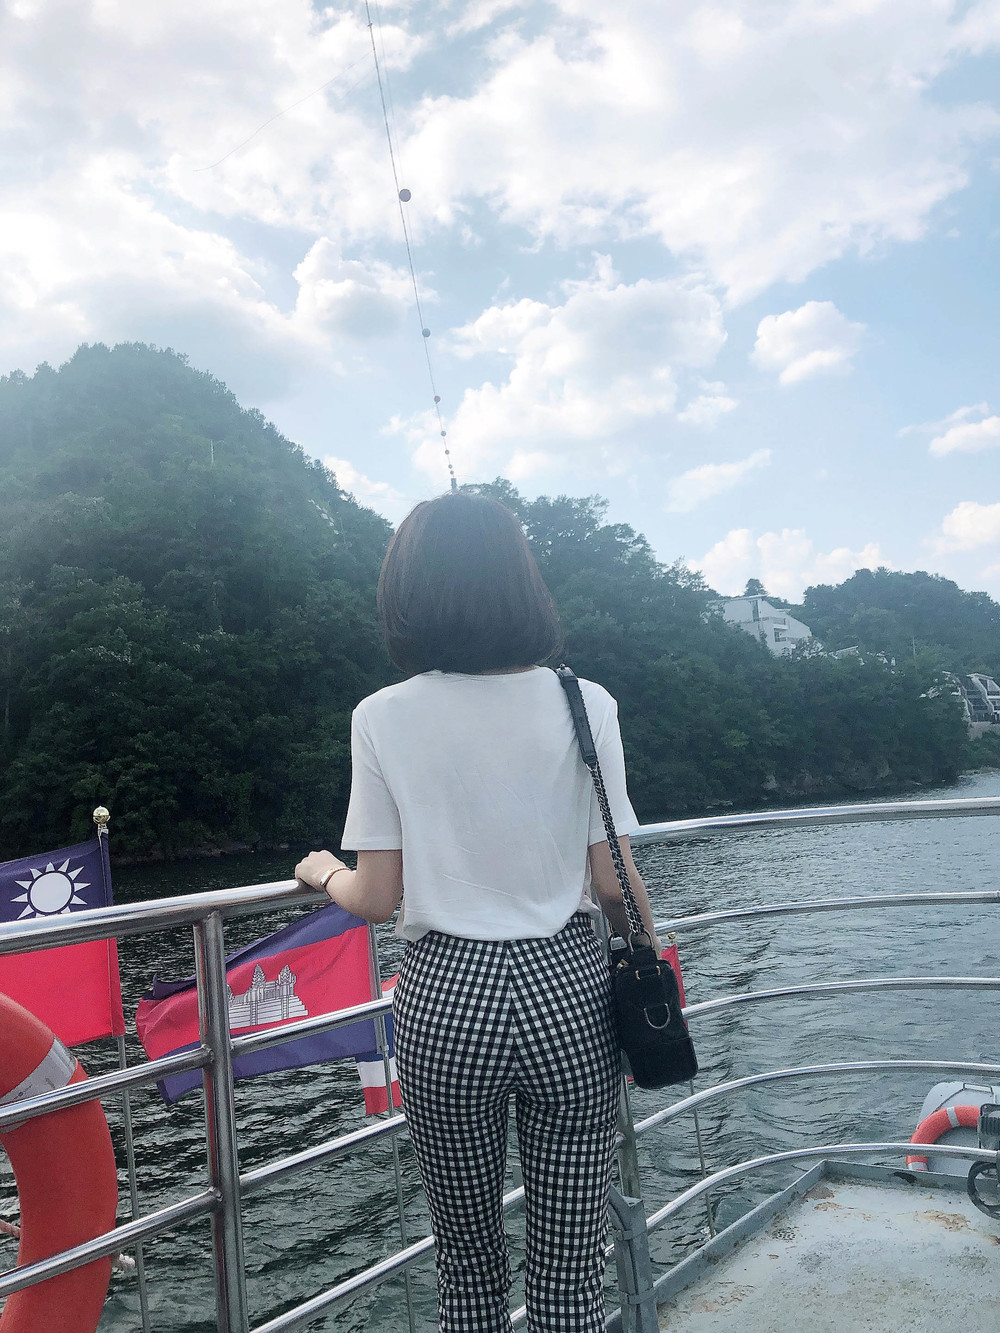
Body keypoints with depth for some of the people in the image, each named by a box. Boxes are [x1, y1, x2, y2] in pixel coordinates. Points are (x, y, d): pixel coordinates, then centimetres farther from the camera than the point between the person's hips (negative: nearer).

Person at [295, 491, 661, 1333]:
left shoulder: (383, 719, -8)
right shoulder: (583, 704, -7)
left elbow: (377, 897, -6)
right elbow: (614, 884, -6)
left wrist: (323, 872, 15)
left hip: (444, 1000, 0)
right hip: (567, 990, 1)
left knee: (468, 1255, 21)